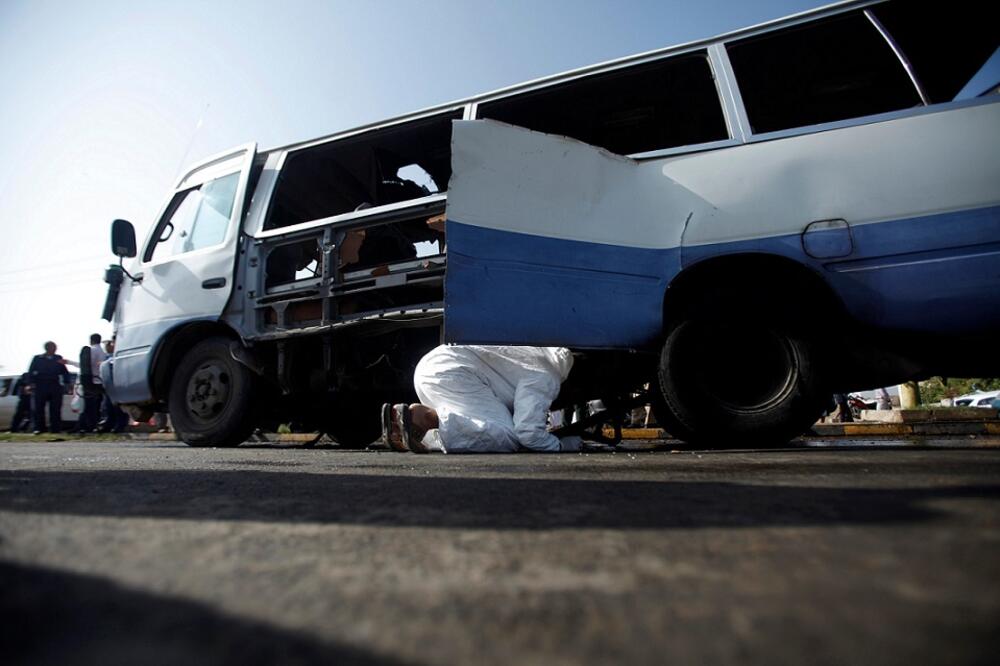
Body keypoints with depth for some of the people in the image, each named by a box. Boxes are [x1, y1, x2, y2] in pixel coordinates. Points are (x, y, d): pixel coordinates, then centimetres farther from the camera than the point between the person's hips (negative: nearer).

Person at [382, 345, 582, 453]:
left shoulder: (542, 351, 24)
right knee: (505, 437, -16)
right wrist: (562, 446, 3)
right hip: (450, 373, -10)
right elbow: (528, 430, -15)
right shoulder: (545, 378, -6)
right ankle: (419, 414, -25)